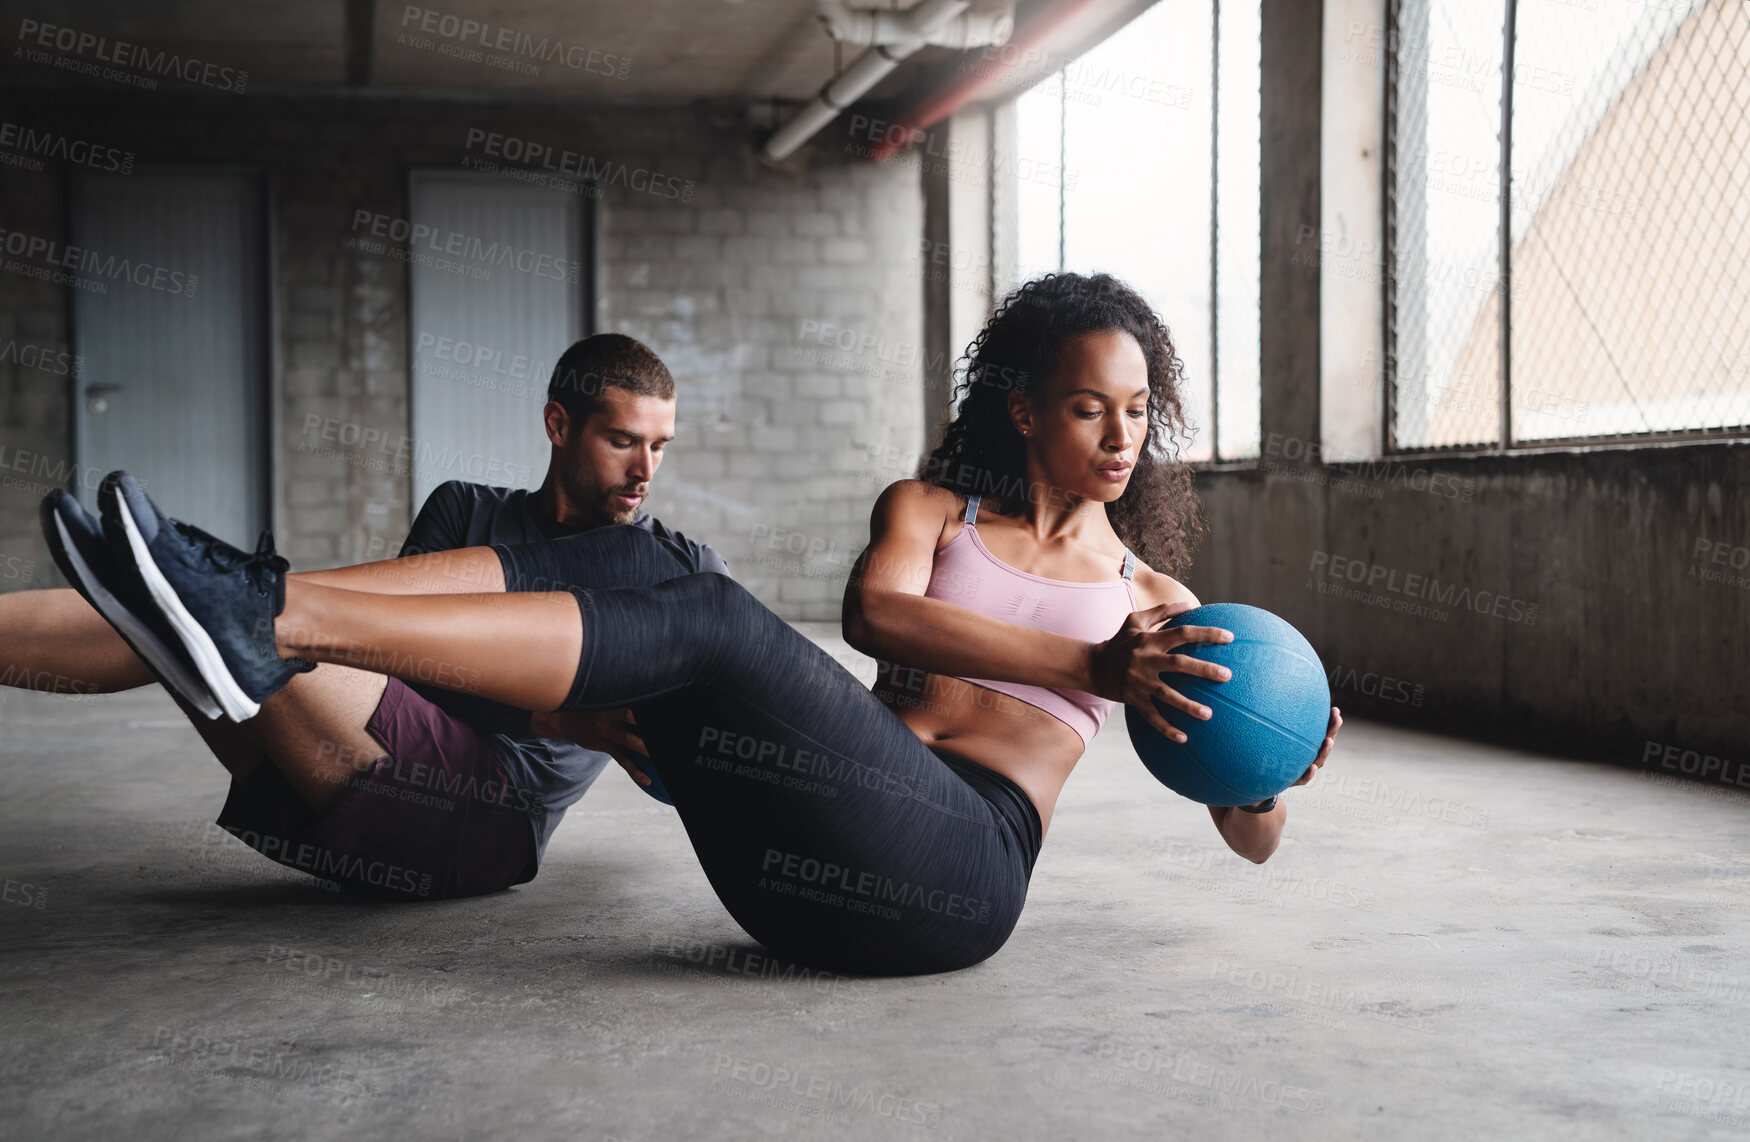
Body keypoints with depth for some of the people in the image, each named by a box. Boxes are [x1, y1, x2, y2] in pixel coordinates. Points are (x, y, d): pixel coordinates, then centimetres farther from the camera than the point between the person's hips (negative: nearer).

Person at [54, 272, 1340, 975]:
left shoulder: (1153, 597, 21)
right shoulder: (932, 511, 23)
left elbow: (1251, 841, 19)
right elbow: (874, 609, -3)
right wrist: (1086, 664, -15)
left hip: (958, 879, -3)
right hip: (807, 875, 3)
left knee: (704, 622, -26)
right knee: (627, 563, -15)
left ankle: (278, 623, -37)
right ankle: (266, 608, -29)